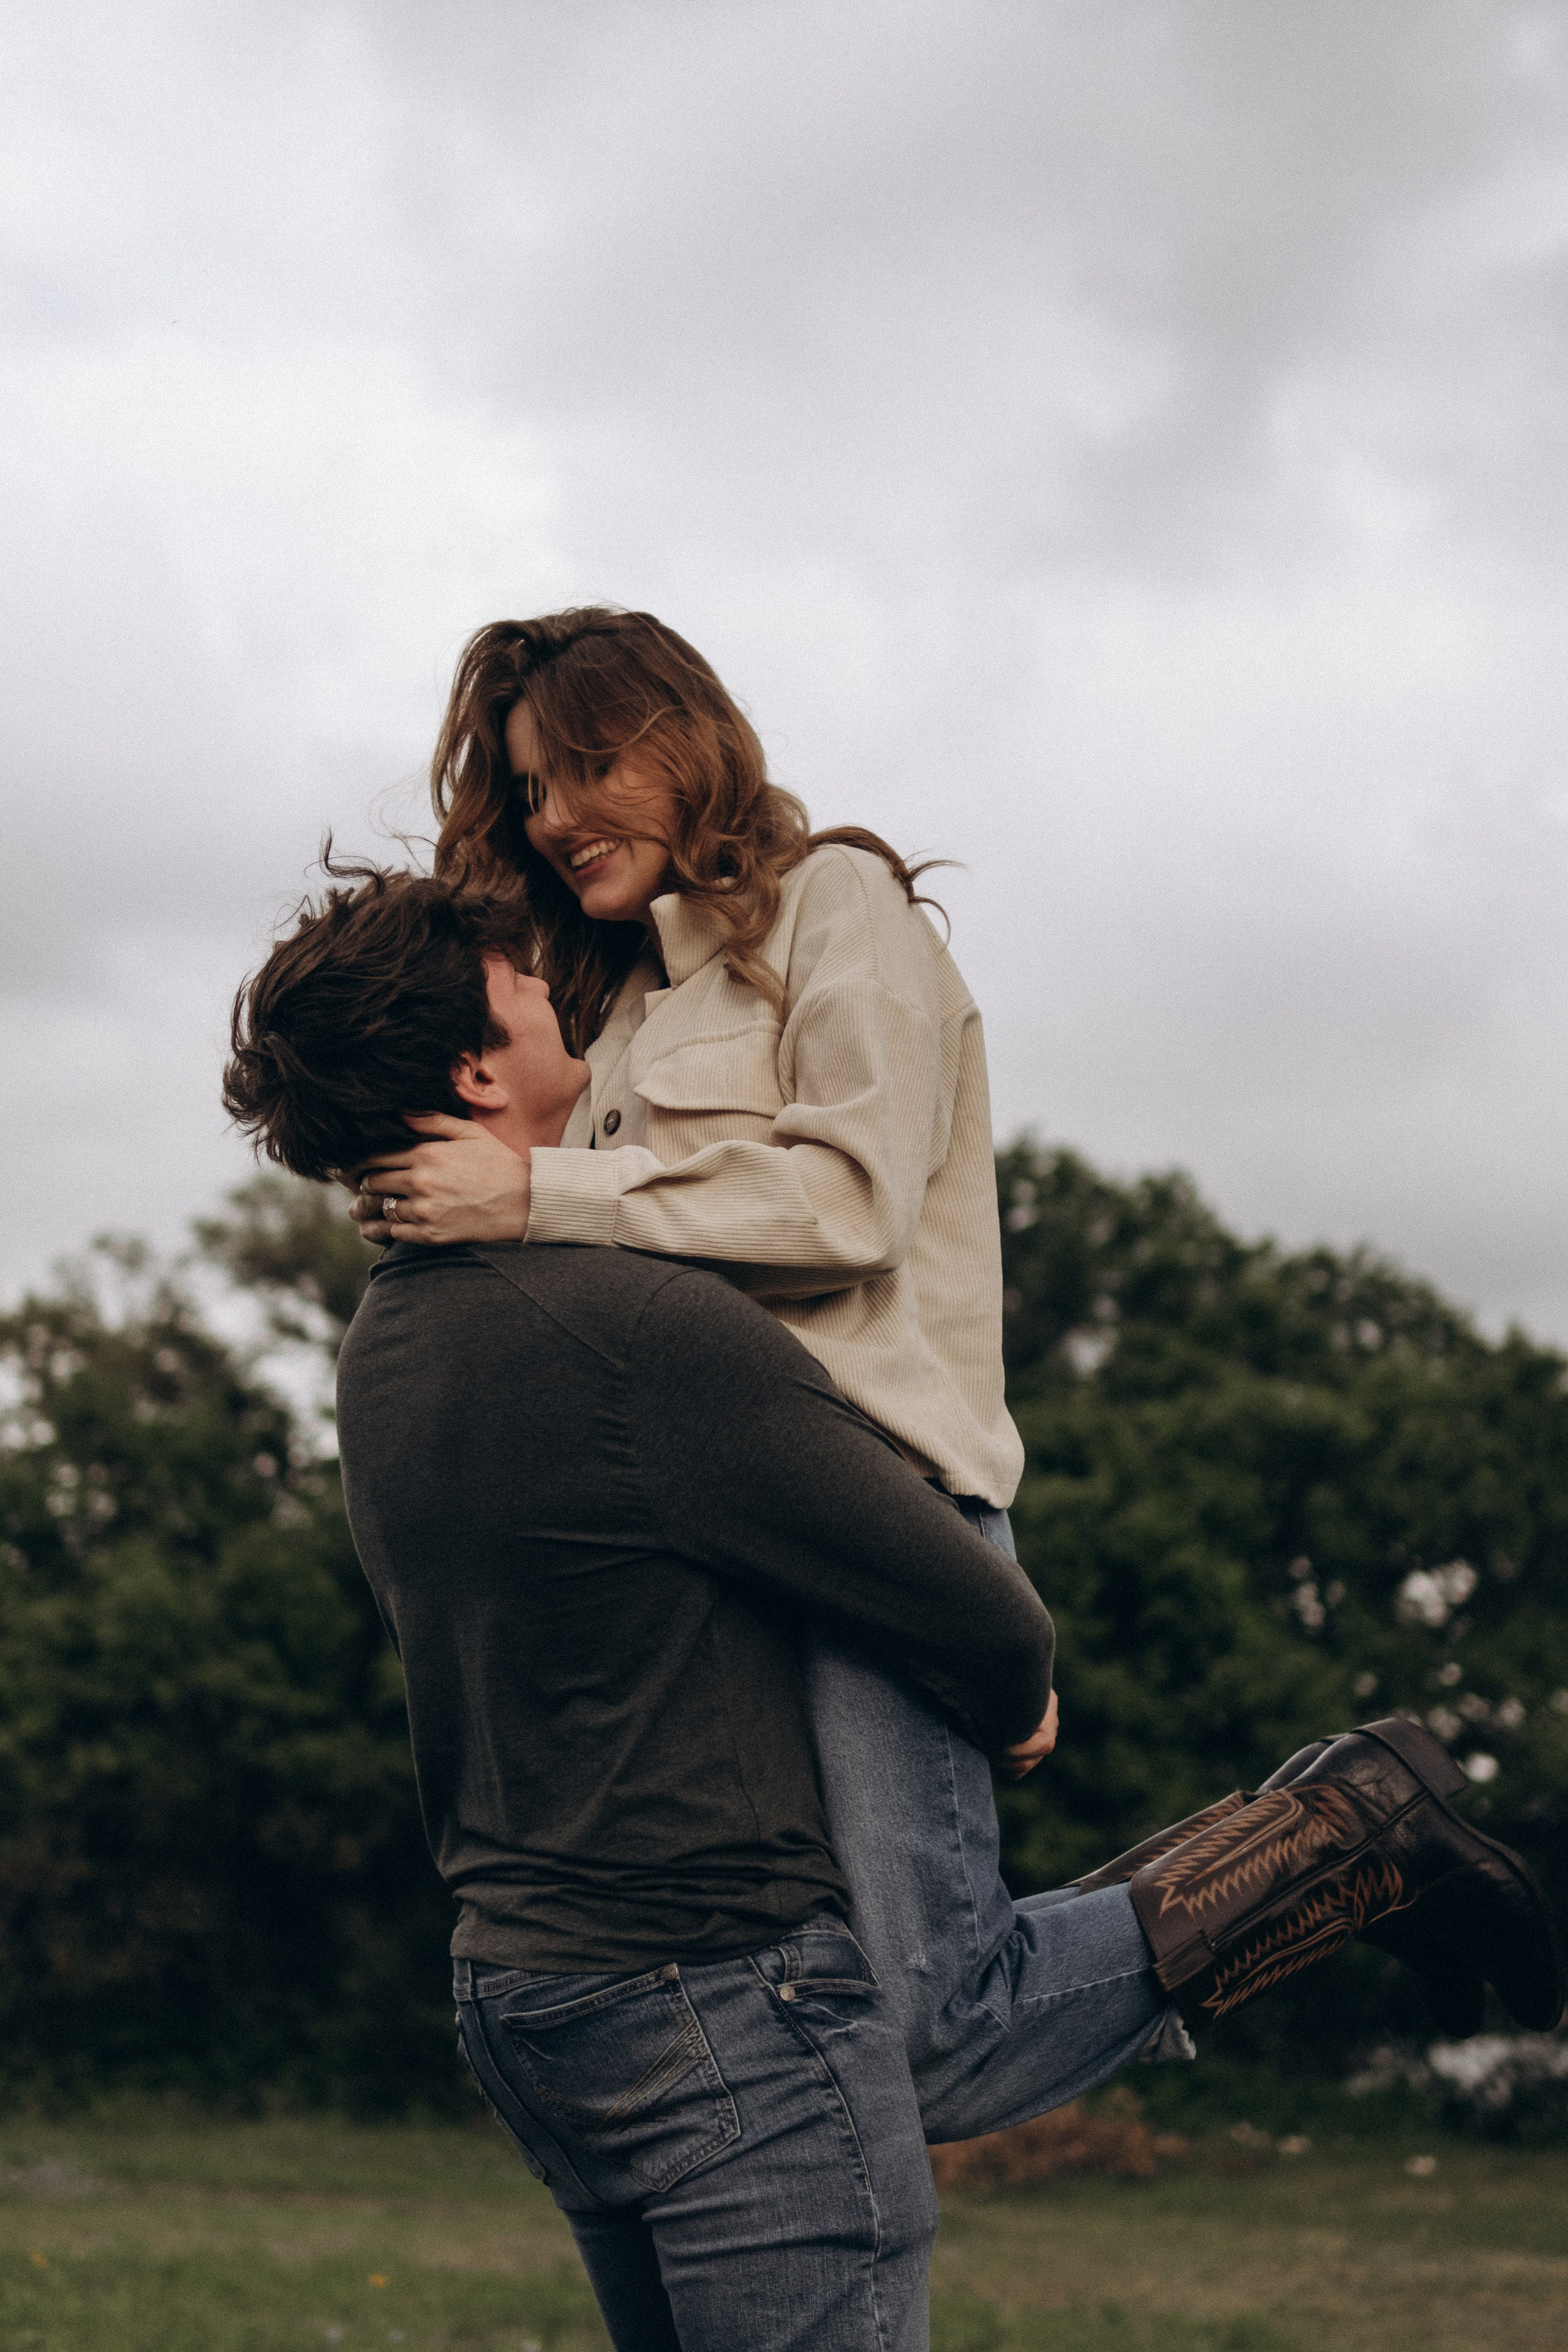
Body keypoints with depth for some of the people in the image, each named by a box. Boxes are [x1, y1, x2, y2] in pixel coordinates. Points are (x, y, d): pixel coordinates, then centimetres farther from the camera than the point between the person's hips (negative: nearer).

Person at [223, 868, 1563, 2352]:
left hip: (515, 1992, 9)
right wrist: (1017, 1708, 8)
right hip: (720, 2002, -9)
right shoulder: (644, 1332, -21)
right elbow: (982, 1619, -15)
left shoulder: (380, 1353, 6)